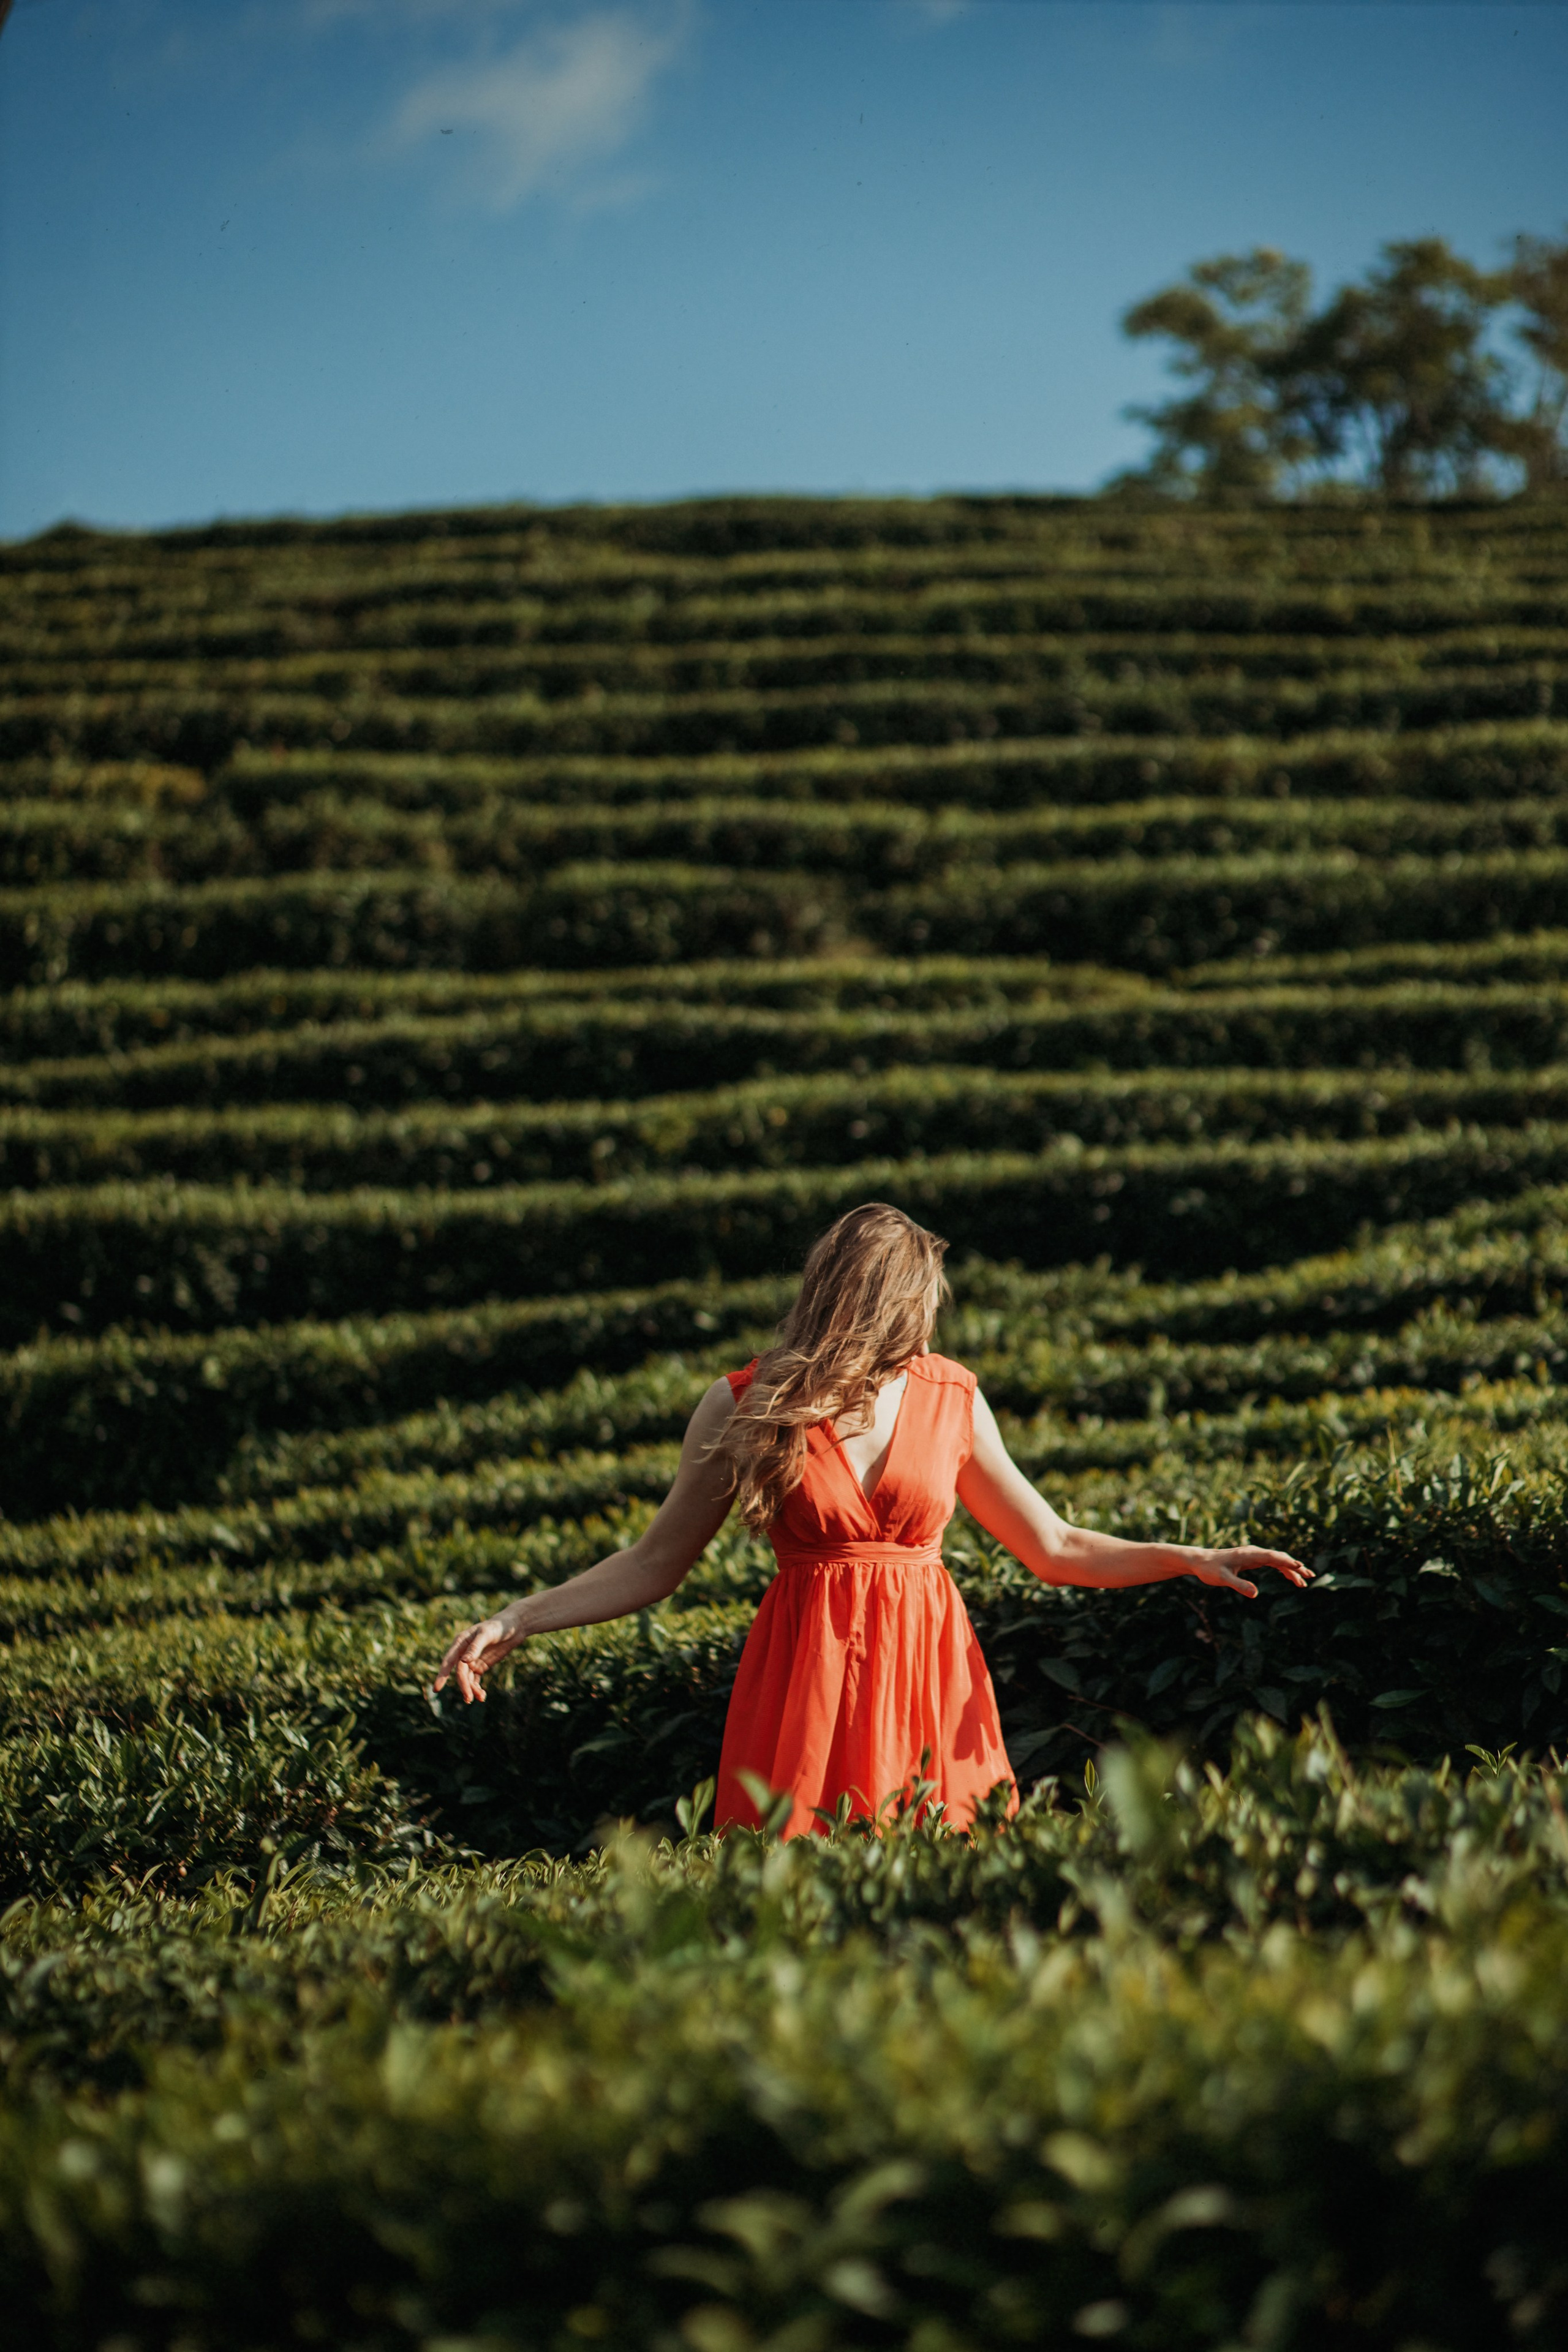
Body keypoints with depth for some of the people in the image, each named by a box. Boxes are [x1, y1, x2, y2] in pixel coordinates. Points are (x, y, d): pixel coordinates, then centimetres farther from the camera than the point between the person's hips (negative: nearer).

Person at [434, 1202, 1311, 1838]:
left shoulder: (951, 1399, 6)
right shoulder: (745, 1409, -2)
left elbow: (1055, 1548, 14)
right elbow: (654, 1564, 5)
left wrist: (1189, 1559, 4)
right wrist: (519, 1622, -3)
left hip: (929, 1673, 2)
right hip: (807, 1677, -2)